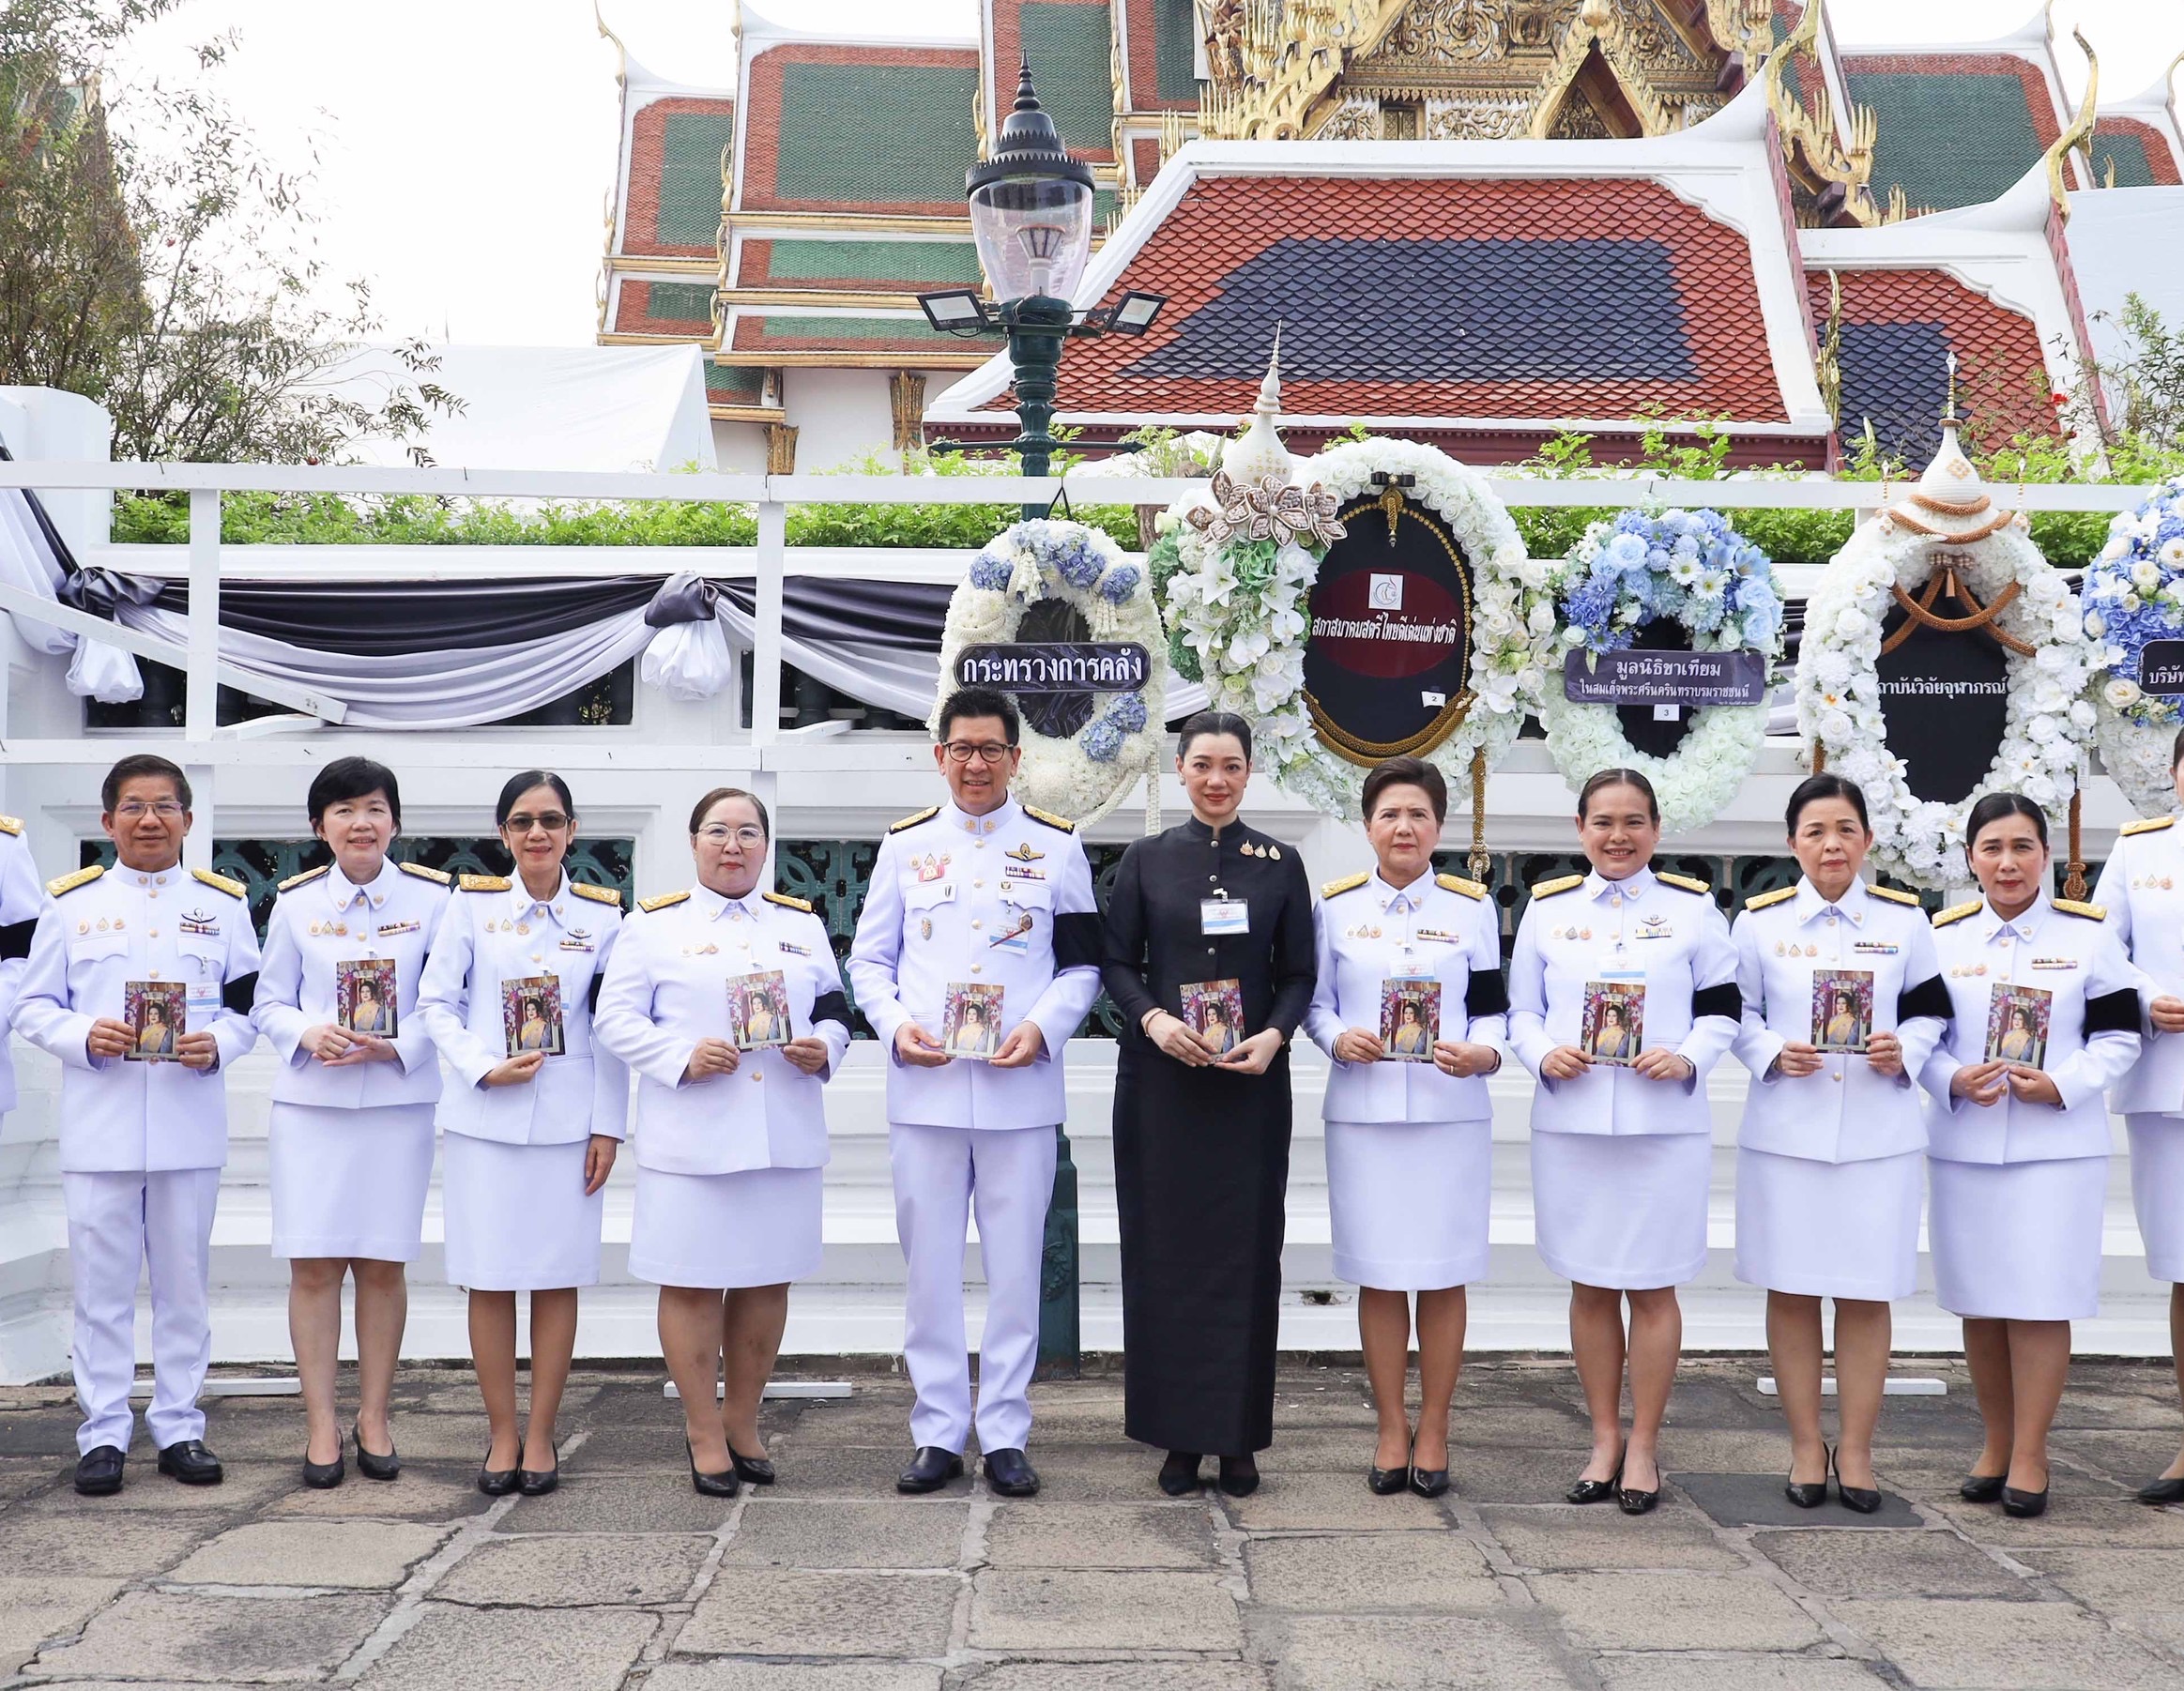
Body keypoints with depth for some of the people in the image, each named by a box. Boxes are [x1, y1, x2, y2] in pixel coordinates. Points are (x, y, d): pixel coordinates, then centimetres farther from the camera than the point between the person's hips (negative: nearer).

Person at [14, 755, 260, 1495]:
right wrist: (84, 1037, -15)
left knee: (184, 1282, 8)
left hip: (190, 1124, 1)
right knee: (102, 1283, 4)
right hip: (100, 1125, -1)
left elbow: (248, 1005, 7)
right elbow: (34, 1007, 4)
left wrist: (217, 1045, -14)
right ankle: (104, 1430, 13)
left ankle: (178, 1426, 18)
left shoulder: (223, 904, 6)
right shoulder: (72, 903, 4)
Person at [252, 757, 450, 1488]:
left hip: (399, 1101, 0)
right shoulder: (295, 900, 4)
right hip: (309, 1103, 1)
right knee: (313, 1264, -1)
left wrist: (397, 1045, -15)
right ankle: (321, 1423, 9)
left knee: (382, 1263, 5)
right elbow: (269, 1003, 8)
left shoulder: (432, 897, 0)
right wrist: (307, 1033, -13)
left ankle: (374, 1417, 18)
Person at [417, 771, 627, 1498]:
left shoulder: (601, 914, 5)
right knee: (489, 1279, 2)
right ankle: (501, 1435, 14)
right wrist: (484, 1068, -11)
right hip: (485, 1115, 0)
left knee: (557, 1277, 3)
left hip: (568, 1118, 0)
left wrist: (608, 1126, 1)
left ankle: (540, 1437, 13)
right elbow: (435, 1001, 3)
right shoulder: (473, 903, 3)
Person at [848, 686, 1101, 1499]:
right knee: (929, 1265, 4)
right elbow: (869, 958, 11)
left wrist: (1043, 1028, -10)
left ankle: (1005, 1435, 12)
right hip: (925, 1085, 1)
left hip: (1019, 1088, -1)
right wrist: (896, 1026, -7)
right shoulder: (905, 845, 9)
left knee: (1015, 1265, 3)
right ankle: (938, 1433, 14)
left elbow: (1083, 964, 8)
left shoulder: (1055, 844, 6)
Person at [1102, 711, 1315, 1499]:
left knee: (1245, 1251, 1)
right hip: (1160, 1081, 0)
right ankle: (1178, 1434, 10)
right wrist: (1153, 1018, -15)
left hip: (1250, 1084, 0)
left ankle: (1239, 1436, 9)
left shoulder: (1280, 864, 6)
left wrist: (1274, 1035, -13)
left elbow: (1300, 974, 5)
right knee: (1165, 1249, 1)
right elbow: (1117, 963, 4)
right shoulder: (1146, 859, 6)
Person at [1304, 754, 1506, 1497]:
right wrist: (1338, 1040, -13)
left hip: (1451, 1114, 0)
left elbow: (1493, 1007, 3)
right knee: (1377, 1276, 4)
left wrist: (1480, 1055, -17)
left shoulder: (1472, 906, 5)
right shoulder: (1336, 905, 6)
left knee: (1442, 1276, 3)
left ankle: (1433, 1431, 14)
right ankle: (1391, 1430, 15)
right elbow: (1315, 1000, 8)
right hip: (1363, 1114, 1)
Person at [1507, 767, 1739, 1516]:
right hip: (1570, 1123, 2)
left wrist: (1689, 1059, -14)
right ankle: (1605, 1439, 20)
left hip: (1666, 1124, -2)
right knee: (1590, 1286, 8)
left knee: (1652, 1287, 3)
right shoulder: (1547, 908, 8)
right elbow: (1521, 1009, 9)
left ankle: (1643, 1444, 14)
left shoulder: (1692, 908, 4)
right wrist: (1544, 1054, -11)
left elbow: (1722, 1008, 4)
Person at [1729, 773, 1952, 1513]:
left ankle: (1856, 1451, 15)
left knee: (1867, 1295, 4)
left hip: (1879, 1136, 0)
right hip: (1785, 1134, 0)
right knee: (1791, 1292, 4)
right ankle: (1806, 1448, 17)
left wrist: (1903, 1052, -11)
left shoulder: (1904, 919, 4)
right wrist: (1773, 1054, -14)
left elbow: (1930, 1012, 8)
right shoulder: (1760, 920, 2)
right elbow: (1734, 1015, 5)